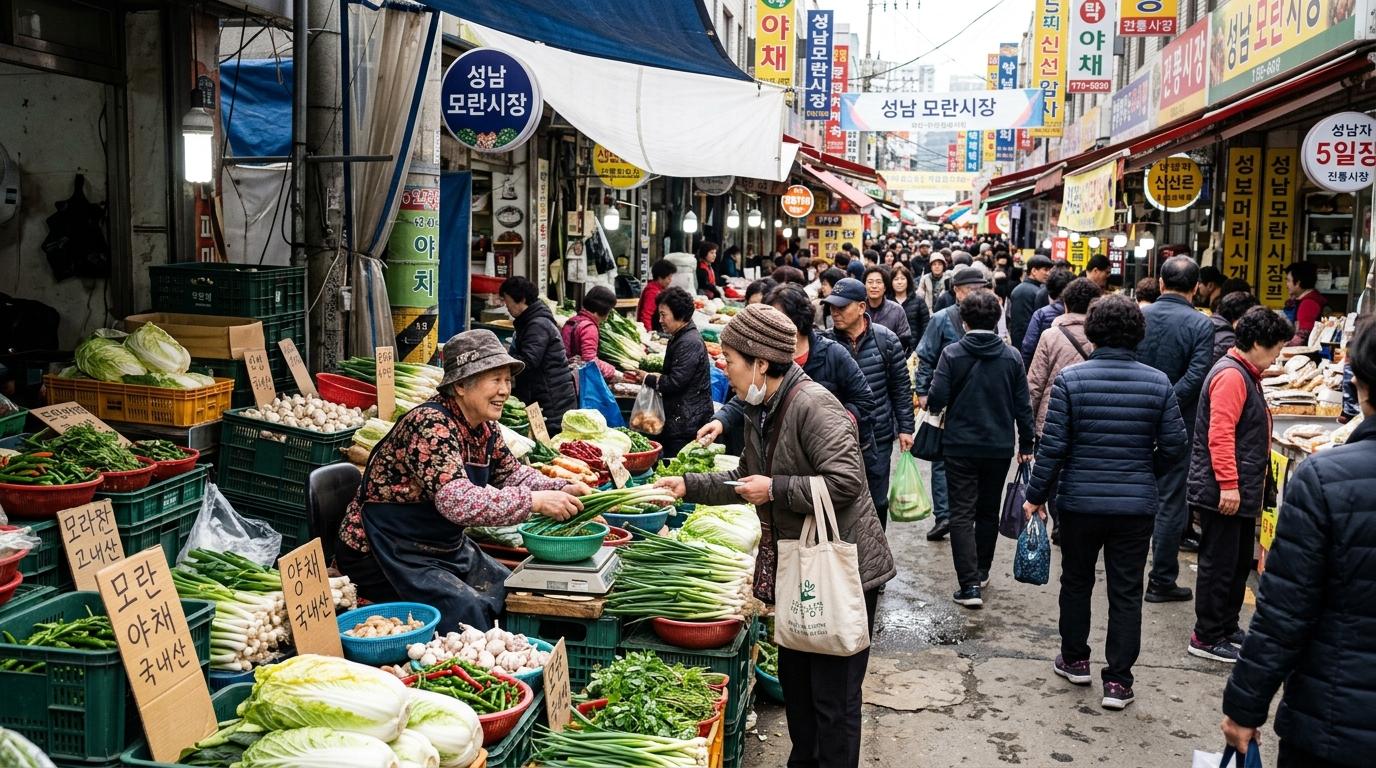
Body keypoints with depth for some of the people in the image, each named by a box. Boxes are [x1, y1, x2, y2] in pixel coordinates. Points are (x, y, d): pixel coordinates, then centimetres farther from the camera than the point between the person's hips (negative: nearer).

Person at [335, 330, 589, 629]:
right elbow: (458, 501, -37)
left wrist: (561, 489, -3)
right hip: (389, 556, -9)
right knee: (468, 609, -24)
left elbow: (511, 472, 16)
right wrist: (535, 501, -36)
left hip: (446, 548, 9)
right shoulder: (430, 424, -25)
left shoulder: (485, 429, 2)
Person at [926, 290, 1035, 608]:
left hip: (960, 446, -3)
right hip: (999, 447, 3)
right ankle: (981, 572, 31)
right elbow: (1023, 405, 2)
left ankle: (970, 584, -6)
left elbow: (937, 399, -14)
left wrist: (931, 403, 10)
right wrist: (1026, 444, 12)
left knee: (962, 514, 1)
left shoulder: (952, 354, -10)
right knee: (988, 511, 18)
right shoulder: (1012, 356, -2)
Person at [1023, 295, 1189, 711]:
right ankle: (1118, 680, 12)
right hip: (1136, 505, 1)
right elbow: (1175, 446, -2)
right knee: (1126, 592, 9)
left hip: (1080, 501, -1)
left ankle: (1075, 660, 32)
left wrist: (1035, 495, -1)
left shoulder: (1070, 379, -11)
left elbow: (1052, 447, -11)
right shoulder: (1158, 383, -4)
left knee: (1076, 582, 18)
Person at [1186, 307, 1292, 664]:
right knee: (1219, 565, -2)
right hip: (1221, 492, -10)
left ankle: (1227, 628, 29)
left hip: (1240, 492, 10)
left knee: (1239, 563, 17)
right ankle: (1206, 638, 7)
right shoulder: (1231, 375, -17)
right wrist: (1228, 484, -26)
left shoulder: (1245, 374, 17)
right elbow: (1220, 434, -24)